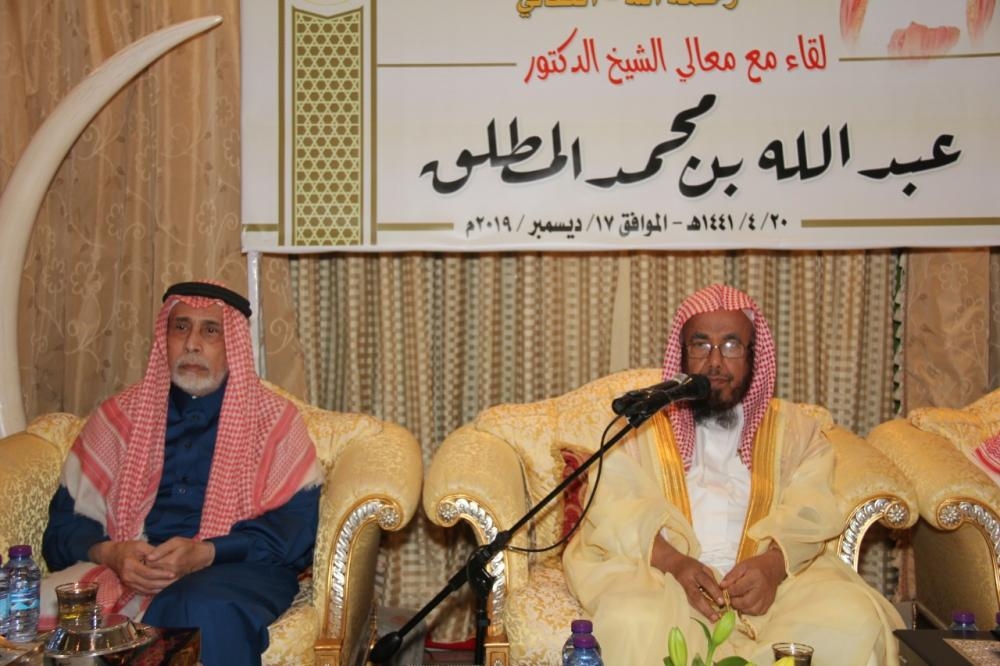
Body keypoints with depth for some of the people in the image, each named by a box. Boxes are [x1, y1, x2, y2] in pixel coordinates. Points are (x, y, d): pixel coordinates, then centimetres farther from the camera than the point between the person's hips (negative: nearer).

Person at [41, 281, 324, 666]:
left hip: (234, 568, -3)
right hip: (125, 571, 3)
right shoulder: (120, 416, 17)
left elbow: (295, 527, -1)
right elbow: (66, 521, 12)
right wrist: (108, 553, -12)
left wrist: (206, 553, -17)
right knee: (41, 605, -28)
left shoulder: (274, 419, 9)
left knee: (208, 612, -39)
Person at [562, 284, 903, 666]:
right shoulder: (640, 426, 13)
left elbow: (811, 513, 1)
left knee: (854, 621, -26)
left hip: (775, 575, 2)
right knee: (632, 621, -35)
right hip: (662, 573, -2)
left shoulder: (793, 428, 17)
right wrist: (673, 561, -21)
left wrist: (774, 563, -20)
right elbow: (616, 510, -2)